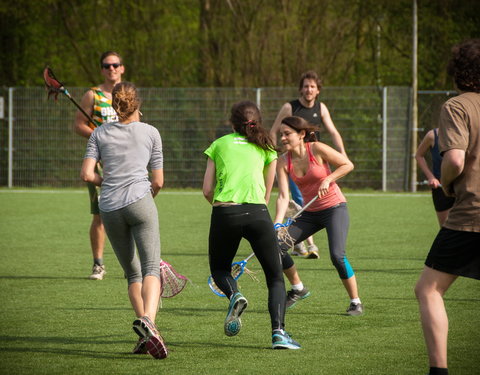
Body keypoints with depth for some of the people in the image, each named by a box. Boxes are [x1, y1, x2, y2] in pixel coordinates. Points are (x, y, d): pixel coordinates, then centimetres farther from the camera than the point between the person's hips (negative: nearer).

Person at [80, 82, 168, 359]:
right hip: (139, 201, -3)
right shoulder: (150, 132, 8)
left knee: (133, 274, 13)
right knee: (151, 268, -11)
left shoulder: (100, 133, 11)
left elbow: (87, 175, 3)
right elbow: (159, 182, 9)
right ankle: (147, 319, -38)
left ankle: (146, 335, 2)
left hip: (110, 208, 3)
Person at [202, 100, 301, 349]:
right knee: (275, 278, 9)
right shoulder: (266, 148, 17)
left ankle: (234, 295, -10)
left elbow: (207, 190, 11)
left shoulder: (218, 145, 16)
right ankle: (278, 332, -11)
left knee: (219, 269, 23)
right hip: (257, 213, 0)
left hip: (224, 214, 0)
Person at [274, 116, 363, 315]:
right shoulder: (283, 161, -5)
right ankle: (297, 289, 17)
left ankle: (356, 302, -5)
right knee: (277, 246, -5)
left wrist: (328, 179, -21)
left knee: (337, 255, -21)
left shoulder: (317, 149, -16)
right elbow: (283, 196, -12)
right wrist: (277, 224, -24)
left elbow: (348, 165, -9)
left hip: (334, 208, -5)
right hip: (310, 212, 5)